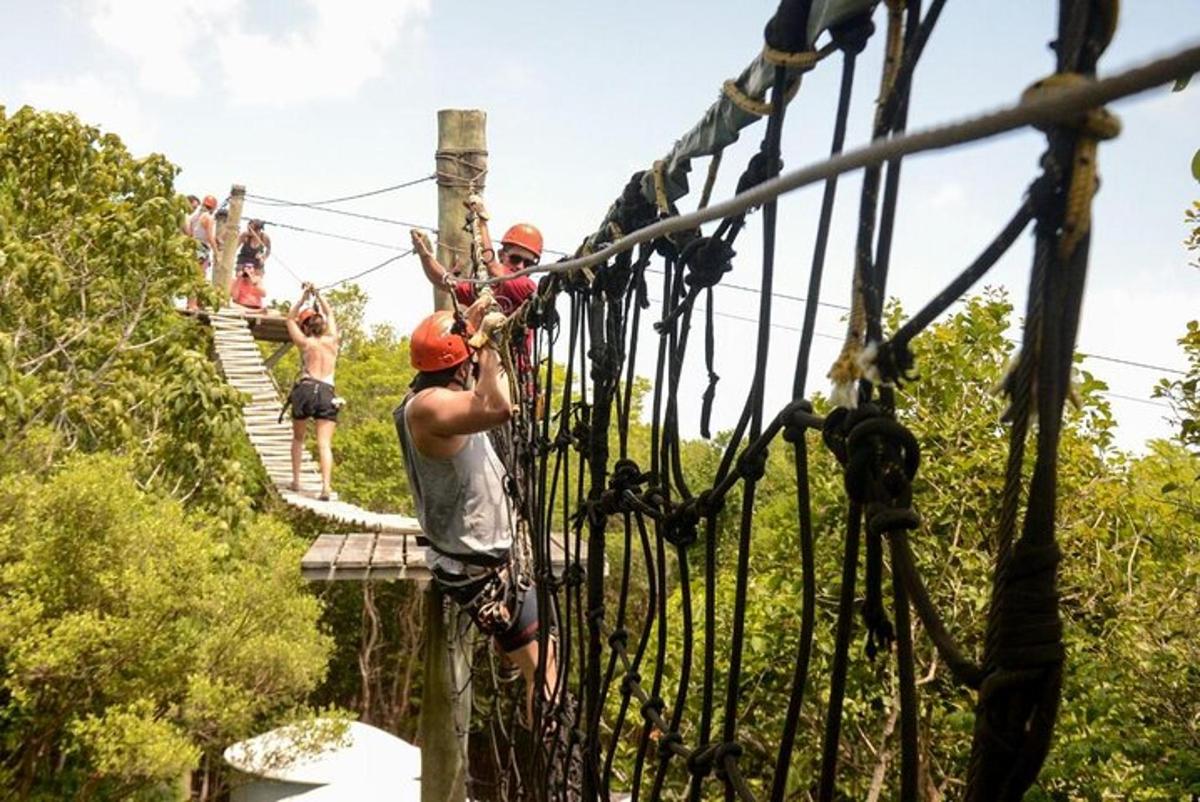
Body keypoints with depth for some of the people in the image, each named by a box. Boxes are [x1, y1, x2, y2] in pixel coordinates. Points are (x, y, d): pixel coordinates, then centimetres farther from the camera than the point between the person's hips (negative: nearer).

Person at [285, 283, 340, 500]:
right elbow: (330, 314, 31)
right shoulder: (332, 340, 13)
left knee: (298, 438, 19)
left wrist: (304, 297, 23)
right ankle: (326, 485, -22)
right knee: (324, 443, -7)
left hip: (305, 389, -1)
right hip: (327, 393, 1)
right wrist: (317, 295, 32)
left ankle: (296, 480, 17)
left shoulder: (305, 343, 7)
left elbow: (290, 318, 24)